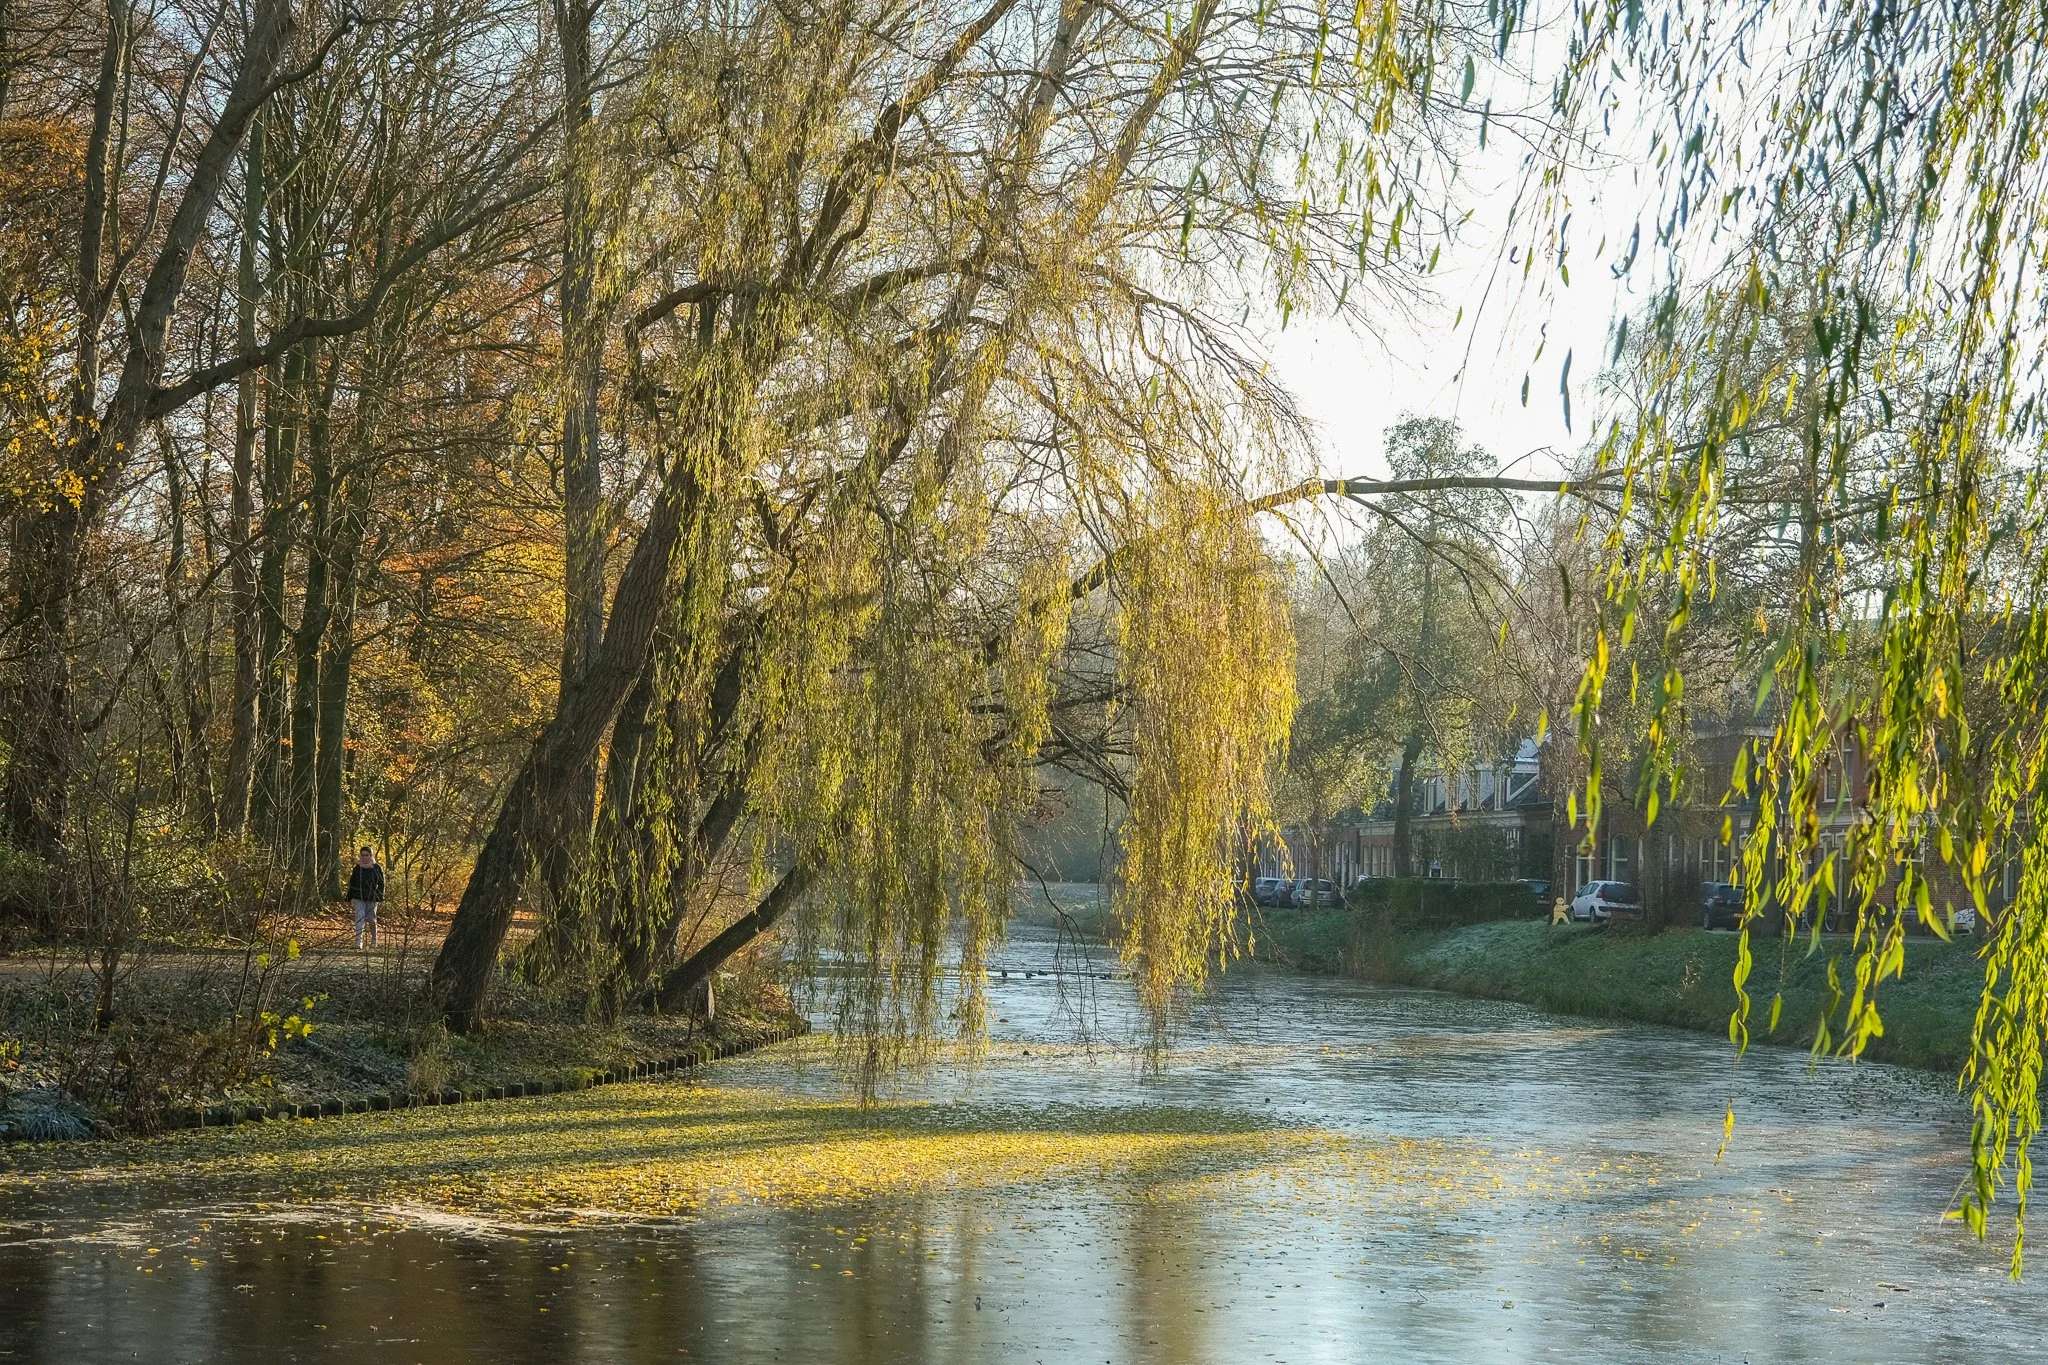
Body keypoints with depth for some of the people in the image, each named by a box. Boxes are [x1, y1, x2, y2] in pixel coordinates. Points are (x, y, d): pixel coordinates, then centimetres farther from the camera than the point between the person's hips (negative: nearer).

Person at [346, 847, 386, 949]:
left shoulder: (377, 868, 0)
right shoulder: (358, 868, 5)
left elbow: (381, 883, 2)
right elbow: (352, 883, 10)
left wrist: (380, 896, -7)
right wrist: (350, 896, 6)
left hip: (372, 898, -1)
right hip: (359, 898, 1)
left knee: (371, 920, 10)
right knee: (359, 919, -11)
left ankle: (374, 940, 30)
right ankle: (358, 942, -17)